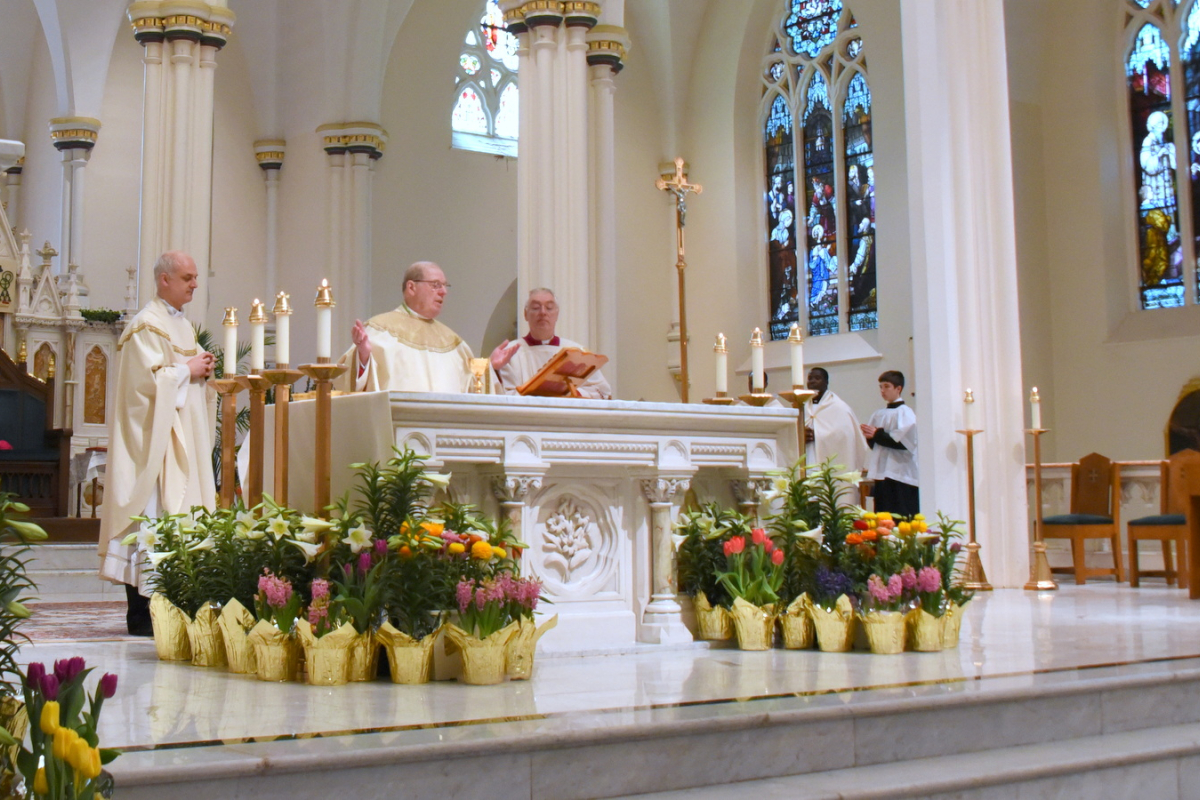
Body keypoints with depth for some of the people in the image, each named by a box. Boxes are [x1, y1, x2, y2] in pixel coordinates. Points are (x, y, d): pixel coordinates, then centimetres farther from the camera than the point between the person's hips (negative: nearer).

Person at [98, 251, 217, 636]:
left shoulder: (185, 325, 19)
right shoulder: (146, 326, -8)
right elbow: (148, 379, -18)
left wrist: (204, 371, 5)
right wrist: (188, 370, -9)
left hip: (186, 437, 9)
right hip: (156, 439, -9)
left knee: (180, 517, 6)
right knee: (152, 515, -10)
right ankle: (142, 614, -7)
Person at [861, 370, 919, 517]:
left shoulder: (905, 413, -5)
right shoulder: (878, 415, 17)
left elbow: (903, 442, -16)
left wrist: (877, 435, -13)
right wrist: (870, 436, -3)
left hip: (900, 475, -7)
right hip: (882, 475, 7)